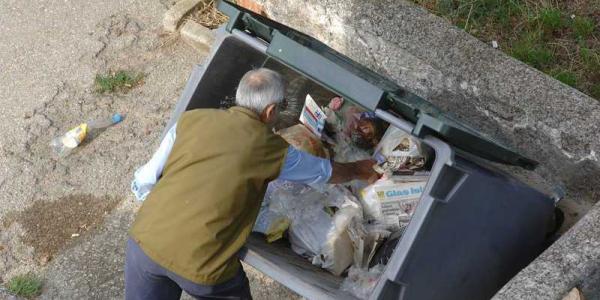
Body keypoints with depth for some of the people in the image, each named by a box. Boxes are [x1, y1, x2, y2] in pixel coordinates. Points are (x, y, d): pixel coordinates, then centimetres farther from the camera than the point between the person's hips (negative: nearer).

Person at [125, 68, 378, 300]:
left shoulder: (191, 119, 3)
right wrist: (359, 171, 36)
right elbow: (327, 172, 15)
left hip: (144, 241, 3)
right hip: (200, 263, -3)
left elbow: (143, 182, 6)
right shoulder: (271, 148, -2)